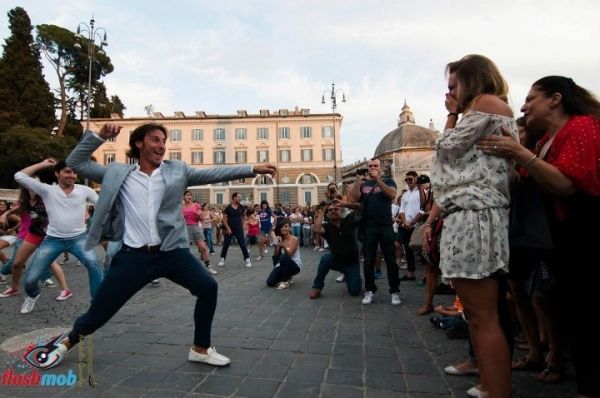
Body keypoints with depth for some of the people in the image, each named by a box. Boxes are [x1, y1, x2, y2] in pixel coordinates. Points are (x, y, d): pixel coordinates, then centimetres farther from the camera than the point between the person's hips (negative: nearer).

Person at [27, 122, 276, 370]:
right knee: (99, 311, 7)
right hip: (134, 255, 0)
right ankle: (67, 342, 43)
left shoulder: (177, 170, 7)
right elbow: (76, 163, 11)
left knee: (208, 287, -11)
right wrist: (99, 136, -2)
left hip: (172, 252, 1)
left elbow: (212, 174, 0)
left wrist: (252, 169, -8)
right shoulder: (117, 173, 7)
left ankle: (201, 349, 11)